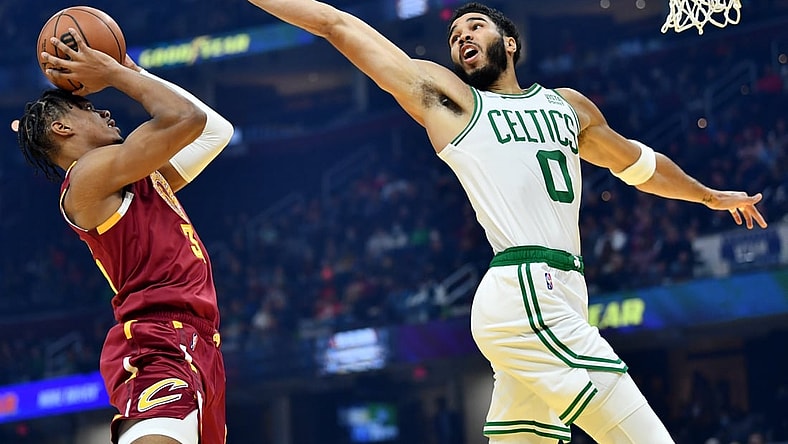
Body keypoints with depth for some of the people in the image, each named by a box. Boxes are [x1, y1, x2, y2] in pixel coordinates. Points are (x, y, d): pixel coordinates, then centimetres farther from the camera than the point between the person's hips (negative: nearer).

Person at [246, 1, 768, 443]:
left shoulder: (568, 105, 24)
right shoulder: (444, 97, 8)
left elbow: (638, 163, 41)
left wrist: (712, 196, 53)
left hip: (560, 298, 6)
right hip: (526, 296, -6)